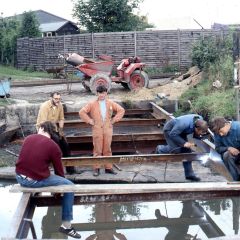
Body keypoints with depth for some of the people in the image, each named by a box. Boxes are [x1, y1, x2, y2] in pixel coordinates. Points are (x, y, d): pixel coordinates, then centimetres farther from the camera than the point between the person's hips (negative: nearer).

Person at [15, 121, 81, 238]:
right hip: (36, 181, -6)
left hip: (19, 177, 6)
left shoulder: (28, 138, 9)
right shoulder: (53, 146, -4)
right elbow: (59, 170, 2)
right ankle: (66, 225, 9)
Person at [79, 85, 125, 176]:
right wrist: (89, 121, -4)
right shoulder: (92, 104, 0)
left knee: (107, 149, 7)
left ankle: (108, 167, 14)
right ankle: (96, 168, 8)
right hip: (97, 129, -2)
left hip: (108, 129, 2)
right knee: (97, 150, 1)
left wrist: (114, 119, 4)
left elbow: (121, 110, 11)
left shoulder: (111, 103, 6)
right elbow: (82, 112, 0)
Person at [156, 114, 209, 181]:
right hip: (170, 130, -7)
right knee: (176, 150, -17)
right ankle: (160, 149, 14)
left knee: (186, 150, -1)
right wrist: (184, 143, -35)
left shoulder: (200, 120, -21)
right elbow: (172, 134, -33)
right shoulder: (184, 124, -42)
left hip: (180, 131, 7)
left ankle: (189, 174, 7)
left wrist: (198, 135, -21)